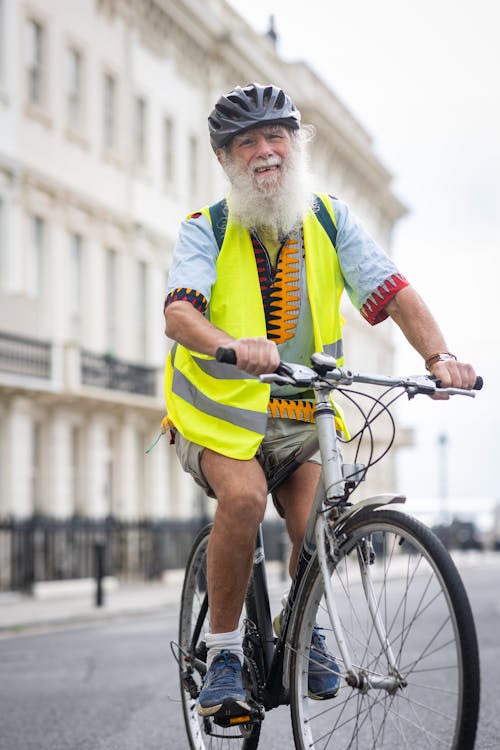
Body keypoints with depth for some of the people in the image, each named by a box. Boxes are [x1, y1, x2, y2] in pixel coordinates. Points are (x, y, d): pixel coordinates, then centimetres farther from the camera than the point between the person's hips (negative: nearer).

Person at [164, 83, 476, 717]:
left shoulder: (330, 220, 2)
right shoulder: (206, 230, -5)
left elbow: (392, 291, -8)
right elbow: (179, 314, -22)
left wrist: (437, 356, -27)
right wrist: (233, 345, -45)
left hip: (301, 413, 2)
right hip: (219, 408, -2)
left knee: (317, 521, -21)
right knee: (245, 496, -31)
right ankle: (223, 650, -13)